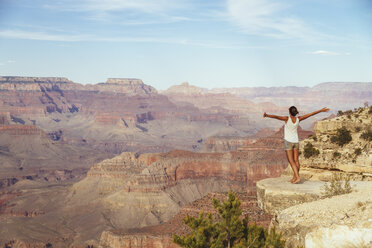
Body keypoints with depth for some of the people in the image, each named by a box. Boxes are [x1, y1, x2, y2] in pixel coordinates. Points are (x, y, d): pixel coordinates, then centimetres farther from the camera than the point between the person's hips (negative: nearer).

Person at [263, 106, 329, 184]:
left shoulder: (287, 118, -16)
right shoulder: (298, 119, -4)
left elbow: (276, 117, -29)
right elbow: (311, 114, 2)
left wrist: (267, 115, -37)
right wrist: (321, 110, 10)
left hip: (288, 142, -5)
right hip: (296, 141, 5)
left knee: (291, 161, -4)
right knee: (296, 160, 11)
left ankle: (297, 177, -15)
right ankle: (295, 177, 17)